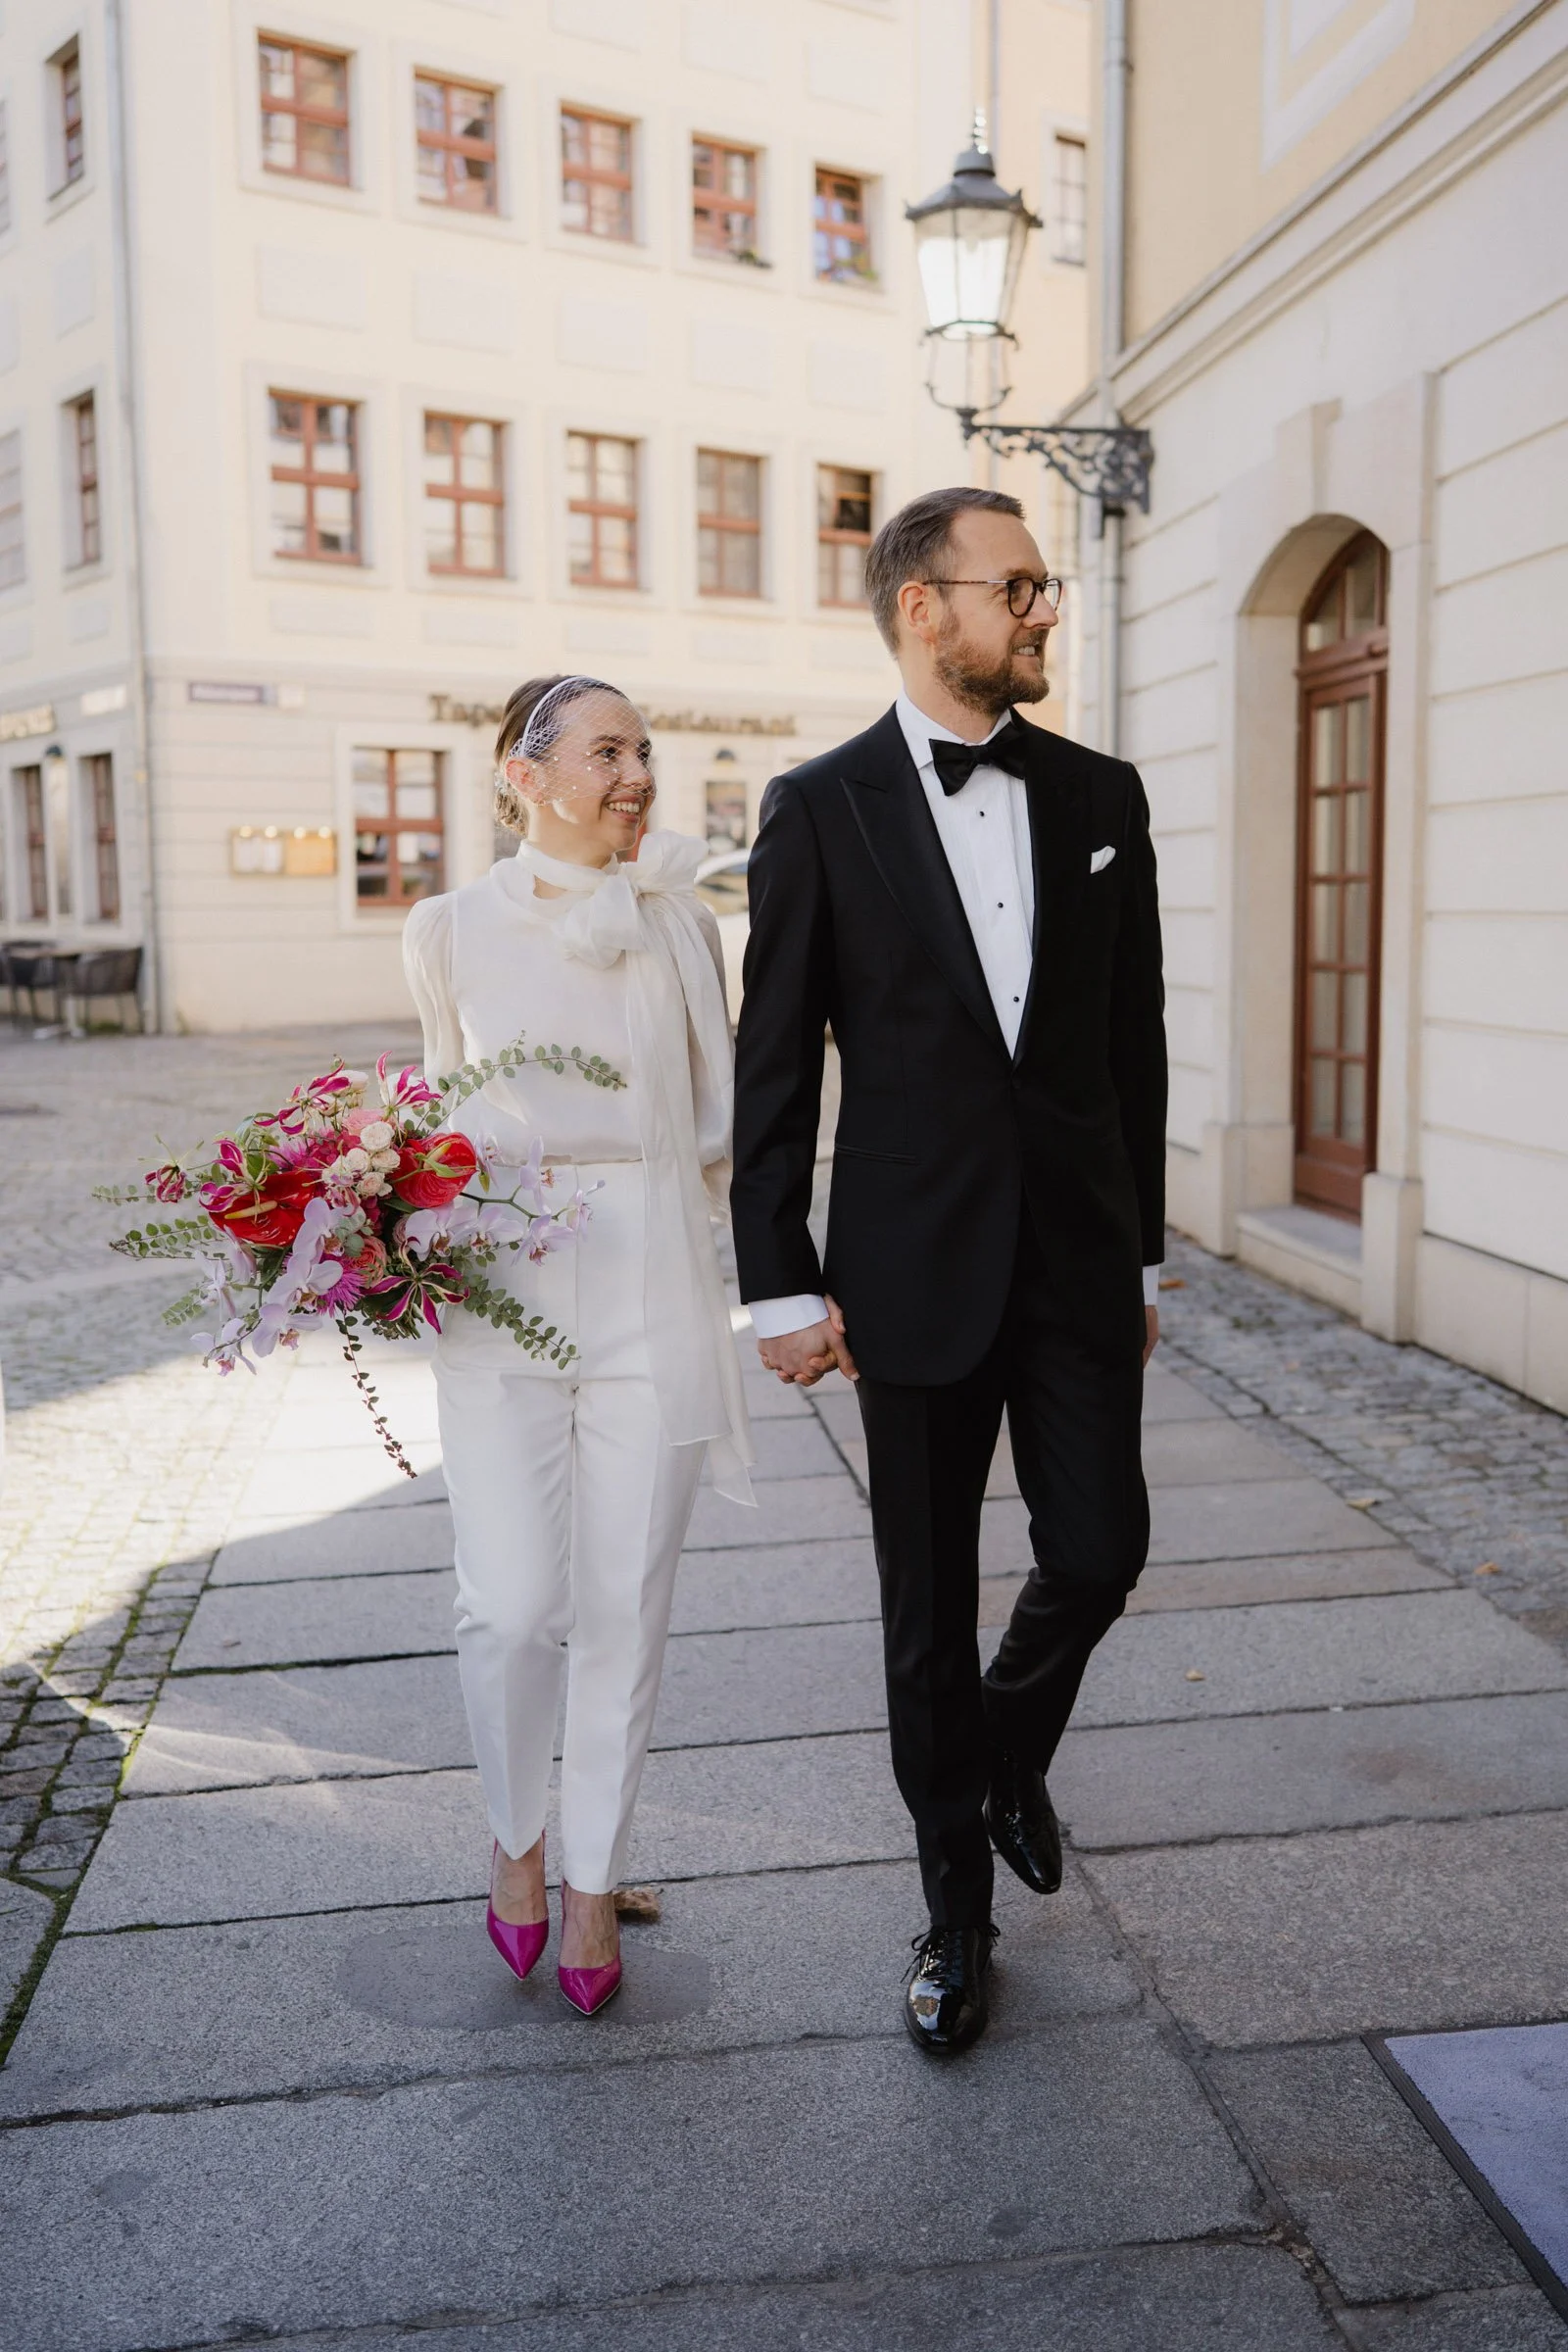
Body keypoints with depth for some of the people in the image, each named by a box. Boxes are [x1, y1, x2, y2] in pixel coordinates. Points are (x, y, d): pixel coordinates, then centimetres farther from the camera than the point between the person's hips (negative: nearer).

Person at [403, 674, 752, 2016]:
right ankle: (520, 1839, 26)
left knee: (625, 1609, 5)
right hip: (502, 1298, -1)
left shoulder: (681, 928, 7)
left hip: (651, 1293, 1)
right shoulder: (453, 931, 3)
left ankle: (594, 1884, 25)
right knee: (512, 1608, -4)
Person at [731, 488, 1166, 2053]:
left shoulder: (1100, 796, 6)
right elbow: (773, 1065, -4)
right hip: (918, 1267, -2)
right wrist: (782, 1284, -7)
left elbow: (1132, 1038, 9)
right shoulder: (822, 808, -3)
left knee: (1098, 1552, 3)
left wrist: (1144, 1249, 10)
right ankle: (956, 1907, 28)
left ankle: (1008, 1750, 38)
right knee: (929, 1607, 8)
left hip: (1079, 1258, 3)